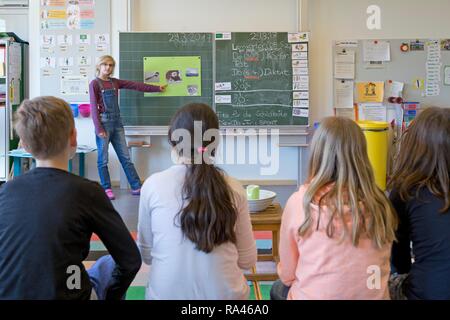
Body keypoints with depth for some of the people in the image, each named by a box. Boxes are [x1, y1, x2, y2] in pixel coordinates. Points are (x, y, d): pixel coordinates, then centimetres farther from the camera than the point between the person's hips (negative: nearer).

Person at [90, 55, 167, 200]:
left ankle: (136, 187, 10)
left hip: (117, 122, 6)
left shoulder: (115, 82, 12)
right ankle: (106, 189, 14)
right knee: (103, 159, 3)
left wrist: (156, 88, 16)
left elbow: (135, 85, 14)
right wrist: (98, 128, -14)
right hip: (104, 122, -5)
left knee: (125, 157, 6)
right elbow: (94, 107, -9)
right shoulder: (95, 83, -4)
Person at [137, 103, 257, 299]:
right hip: (225, 293, 1)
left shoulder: (153, 185, -11)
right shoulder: (234, 189, -8)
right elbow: (248, 260, 1)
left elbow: (146, 255, 1)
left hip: (166, 294, 0)